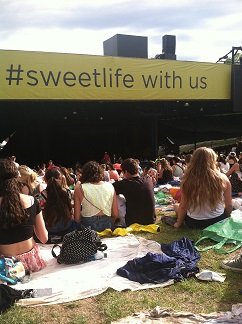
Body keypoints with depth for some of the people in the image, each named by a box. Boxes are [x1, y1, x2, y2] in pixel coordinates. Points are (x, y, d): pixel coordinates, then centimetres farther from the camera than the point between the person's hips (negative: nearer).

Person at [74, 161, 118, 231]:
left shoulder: (80, 188, -7)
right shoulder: (110, 186, 1)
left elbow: (77, 218, -5)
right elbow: (115, 214, 6)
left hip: (88, 226, -2)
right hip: (107, 225, 3)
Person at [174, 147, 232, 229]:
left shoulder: (187, 180, -18)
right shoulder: (222, 179, -15)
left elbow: (183, 206, -10)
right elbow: (229, 205, -5)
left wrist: (179, 223, 8)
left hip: (194, 224, 0)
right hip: (218, 222, 0)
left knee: (176, 207, 28)